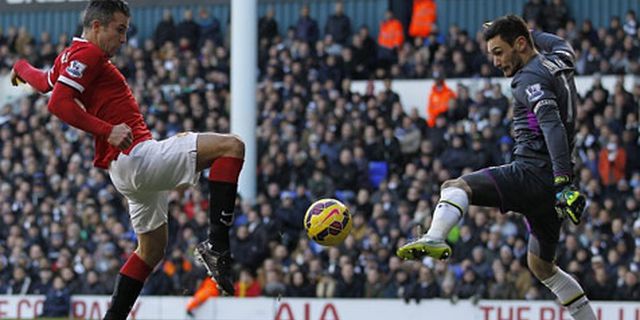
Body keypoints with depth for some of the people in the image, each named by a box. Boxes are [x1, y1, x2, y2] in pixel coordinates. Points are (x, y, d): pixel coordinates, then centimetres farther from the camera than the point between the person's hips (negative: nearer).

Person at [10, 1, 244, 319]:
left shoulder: (70, 56, 20)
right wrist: (108, 131, -27)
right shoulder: (88, 53, -9)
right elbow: (59, 102, -21)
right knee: (231, 147, -18)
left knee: (152, 248, 21)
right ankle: (216, 245, -24)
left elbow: (44, 81, 41)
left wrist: (21, 66, 64)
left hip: (124, 170, 11)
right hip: (136, 156, -11)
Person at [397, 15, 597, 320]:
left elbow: (553, 128, -24)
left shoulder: (530, 79, -10)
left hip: (533, 173, -9)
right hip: (551, 183, 9)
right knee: (541, 264, 22)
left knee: (455, 187, -20)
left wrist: (564, 181, -33)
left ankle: (434, 239, -47)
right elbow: (562, 45, 41)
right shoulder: (558, 64, 15)